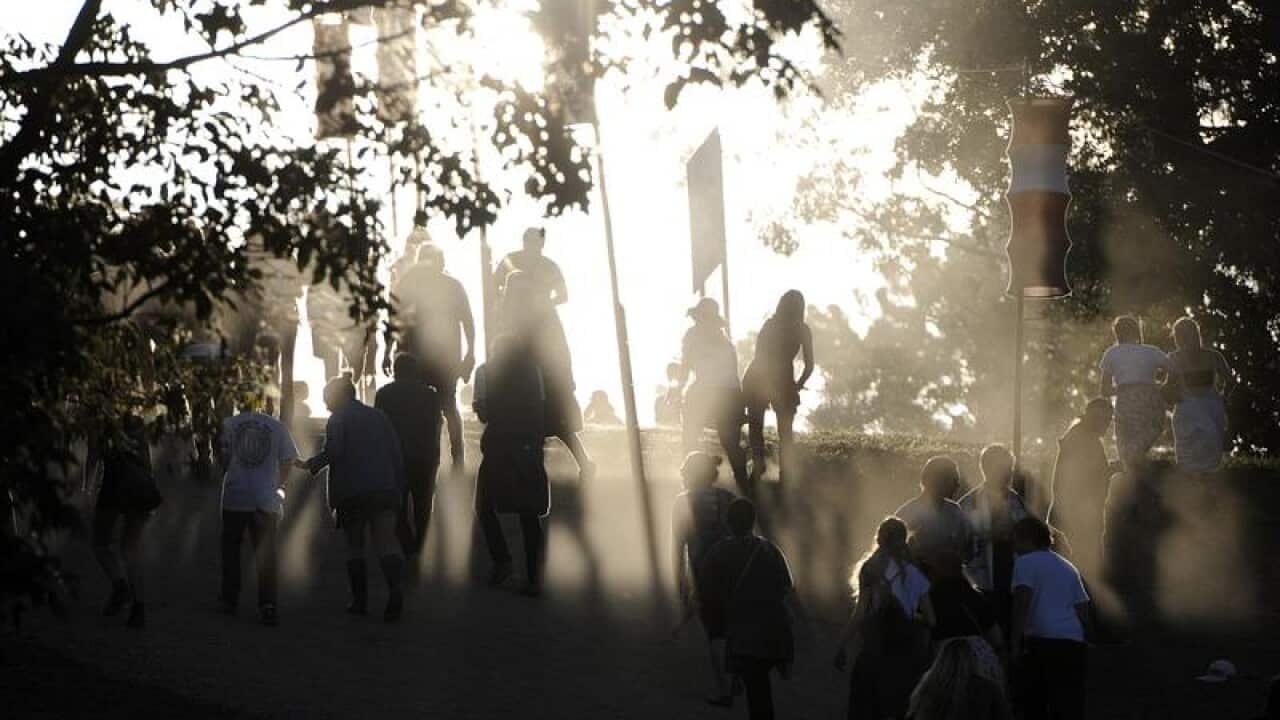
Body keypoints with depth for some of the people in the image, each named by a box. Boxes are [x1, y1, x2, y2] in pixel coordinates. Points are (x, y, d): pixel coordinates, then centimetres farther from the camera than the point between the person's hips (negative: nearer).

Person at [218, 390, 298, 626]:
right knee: (266, 553, 2)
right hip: (267, 499, 0)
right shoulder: (277, 426, -1)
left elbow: (223, 458, 0)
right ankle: (267, 605, -11)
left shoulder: (229, 424, -3)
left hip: (235, 497, 0)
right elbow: (288, 461, 0)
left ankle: (230, 600, 21)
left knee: (231, 550, 16)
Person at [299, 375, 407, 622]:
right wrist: (399, 488, 14)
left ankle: (360, 600, 8)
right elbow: (396, 452, 12)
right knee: (386, 542, -4)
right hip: (384, 489, 3)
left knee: (355, 546, 10)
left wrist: (310, 465, 2)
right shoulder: (378, 416, 15)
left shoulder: (337, 419, 1)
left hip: (352, 492, -3)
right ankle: (395, 587, -29)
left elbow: (333, 451, -13)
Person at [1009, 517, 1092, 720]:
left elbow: (1022, 604, -9)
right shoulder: (1068, 567, 25)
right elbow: (1084, 610, 23)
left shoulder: (1025, 562, 4)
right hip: (1074, 644, 6)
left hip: (1042, 642, -6)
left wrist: (1014, 644, -13)